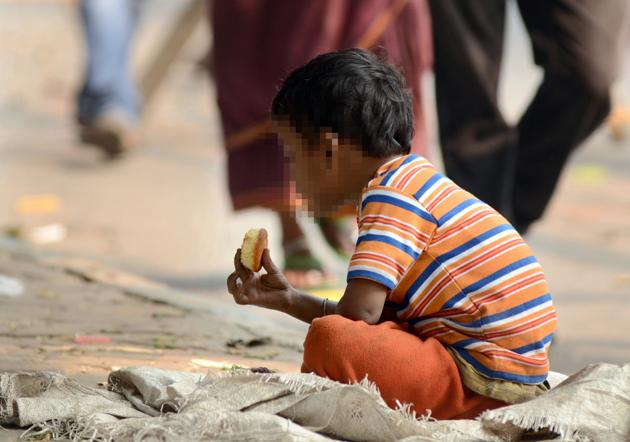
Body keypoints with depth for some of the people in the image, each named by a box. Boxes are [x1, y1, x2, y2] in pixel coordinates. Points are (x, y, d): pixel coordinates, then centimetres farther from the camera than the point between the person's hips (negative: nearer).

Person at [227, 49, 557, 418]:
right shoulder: (415, 181, 20)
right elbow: (373, 313, 23)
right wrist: (291, 301, 25)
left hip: (481, 382, -11)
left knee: (329, 340, -29)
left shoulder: (391, 196, -11)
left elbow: (360, 311, -21)